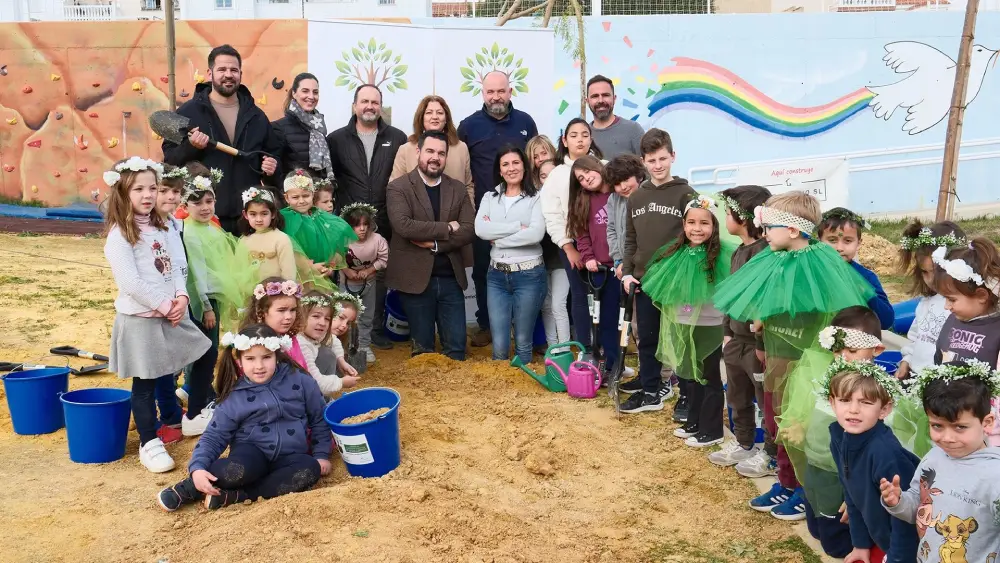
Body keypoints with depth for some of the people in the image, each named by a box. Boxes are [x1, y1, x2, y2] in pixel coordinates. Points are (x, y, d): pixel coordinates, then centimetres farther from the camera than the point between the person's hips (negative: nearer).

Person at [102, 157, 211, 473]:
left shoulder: (160, 227, 12)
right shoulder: (119, 235, -13)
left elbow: (175, 266, 10)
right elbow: (130, 282, -20)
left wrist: (181, 297, -7)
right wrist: (164, 305, -17)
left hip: (170, 315, 7)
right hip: (140, 318, -7)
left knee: (167, 376, 18)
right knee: (145, 383, 2)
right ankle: (148, 443, 12)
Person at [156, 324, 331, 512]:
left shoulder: (299, 380, -4)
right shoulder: (234, 398, -4)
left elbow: (319, 418, 6)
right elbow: (214, 436, -3)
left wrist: (321, 455, 1)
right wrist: (197, 468, -20)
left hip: (288, 457, 2)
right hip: (252, 453, -1)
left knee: (310, 470, -33)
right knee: (242, 470, -37)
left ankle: (233, 496, -29)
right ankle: (187, 489, -11)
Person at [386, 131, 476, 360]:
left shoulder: (458, 188, 8)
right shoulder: (398, 187, -4)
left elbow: (469, 230, -3)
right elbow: (403, 225, -20)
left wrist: (434, 243, -15)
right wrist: (446, 228, -14)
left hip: (450, 278, 3)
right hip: (415, 277, -3)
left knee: (456, 347, 7)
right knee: (423, 349, 9)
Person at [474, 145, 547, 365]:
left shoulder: (535, 198, -1)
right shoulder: (489, 198, 9)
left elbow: (536, 234, -17)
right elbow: (480, 229, -8)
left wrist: (497, 237, -10)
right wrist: (518, 226, -14)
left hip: (529, 275, -3)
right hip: (496, 275, 3)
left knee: (523, 343, 8)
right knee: (499, 346, 4)